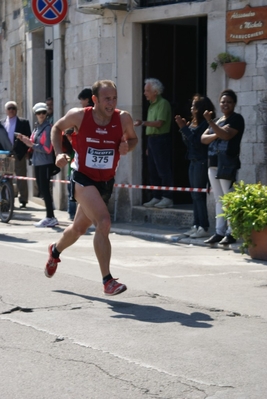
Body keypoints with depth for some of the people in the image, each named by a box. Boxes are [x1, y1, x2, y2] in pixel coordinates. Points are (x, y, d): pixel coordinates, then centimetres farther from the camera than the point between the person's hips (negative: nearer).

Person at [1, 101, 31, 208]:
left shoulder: (23, 123, 4)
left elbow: (28, 138, 0)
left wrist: (27, 152, -9)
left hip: (19, 154, -3)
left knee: (21, 178, 1)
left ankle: (23, 200, 6)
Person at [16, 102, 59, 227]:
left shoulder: (47, 128, -11)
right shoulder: (37, 128, 14)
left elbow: (47, 149, -16)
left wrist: (32, 144, -15)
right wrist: (27, 141, 4)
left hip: (46, 163, -9)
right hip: (38, 162, 9)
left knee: (45, 189, -9)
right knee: (42, 190, 10)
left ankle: (50, 217, -7)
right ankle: (50, 217, 15)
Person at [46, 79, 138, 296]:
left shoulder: (123, 118, -10)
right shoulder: (79, 116, -14)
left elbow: (133, 138, 8)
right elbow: (57, 128, 5)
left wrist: (127, 146, -15)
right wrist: (59, 152, -9)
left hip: (107, 181, 4)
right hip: (83, 178, -4)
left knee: (79, 228, 22)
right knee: (103, 222, -25)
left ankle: (56, 251, 55)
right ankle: (108, 280, -18)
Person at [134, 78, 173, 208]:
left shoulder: (163, 104, -10)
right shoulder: (152, 105, 18)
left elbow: (159, 123, -21)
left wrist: (143, 123, -31)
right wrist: (149, 146, 17)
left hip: (161, 139, -10)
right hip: (152, 139, 10)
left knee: (163, 170, -8)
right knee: (153, 171, 11)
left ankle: (167, 198, -6)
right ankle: (156, 197, 16)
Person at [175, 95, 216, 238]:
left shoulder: (205, 123, -13)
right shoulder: (194, 123, 11)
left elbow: (196, 142, -19)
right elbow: (187, 142, 14)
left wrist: (185, 128, -15)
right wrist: (183, 128, 3)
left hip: (202, 162, -9)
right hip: (194, 162, 9)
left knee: (199, 194, -8)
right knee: (195, 195, 10)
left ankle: (204, 228, -5)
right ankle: (196, 225, 15)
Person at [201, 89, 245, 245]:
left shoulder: (237, 119, -1)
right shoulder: (218, 121, 22)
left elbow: (227, 135, -17)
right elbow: (203, 138, 13)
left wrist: (210, 122, -22)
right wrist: (216, 134, -6)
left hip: (228, 163, -8)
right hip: (214, 163, 8)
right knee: (219, 200, 8)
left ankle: (231, 233, -9)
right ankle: (220, 232, 10)